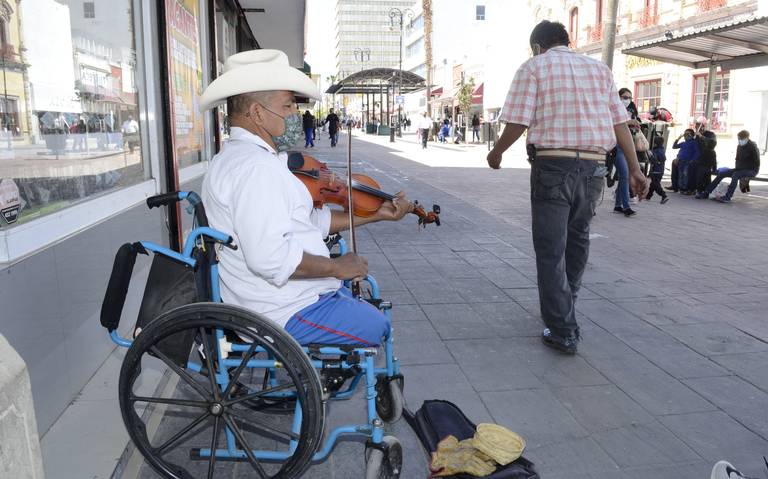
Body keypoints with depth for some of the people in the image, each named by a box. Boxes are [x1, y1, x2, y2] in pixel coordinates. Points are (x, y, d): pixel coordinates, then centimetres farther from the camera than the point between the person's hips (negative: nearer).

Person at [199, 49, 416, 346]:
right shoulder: (255, 166, -24)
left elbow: (310, 220, 12)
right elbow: (270, 257, -34)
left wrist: (377, 215, 9)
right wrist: (336, 267, -19)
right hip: (284, 312, -11)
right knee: (378, 327, 1)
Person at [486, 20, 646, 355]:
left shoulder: (534, 67, 4)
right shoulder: (599, 68, 17)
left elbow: (518, 122, -6)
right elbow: (620, 122, 9)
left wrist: (496, 152, 10)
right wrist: (635, 169, 8)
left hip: (553, 165, -5)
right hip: (593, 167, 5)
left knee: (551, 251, 1)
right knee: (576, 242, 20)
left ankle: (563, 333, 1)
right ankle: (563, 308, 37)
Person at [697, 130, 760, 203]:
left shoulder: (753, 147, -12)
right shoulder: (739, 146, 10)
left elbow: (756, 164, -16)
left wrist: (740, 168, -21)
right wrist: (737, 168, 0)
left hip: (751, 170, -8)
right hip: (740, 169, 8)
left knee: (735, 175, -36)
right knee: (721, 173, -7)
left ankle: (728, 197, -43)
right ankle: (706, 193, -11)